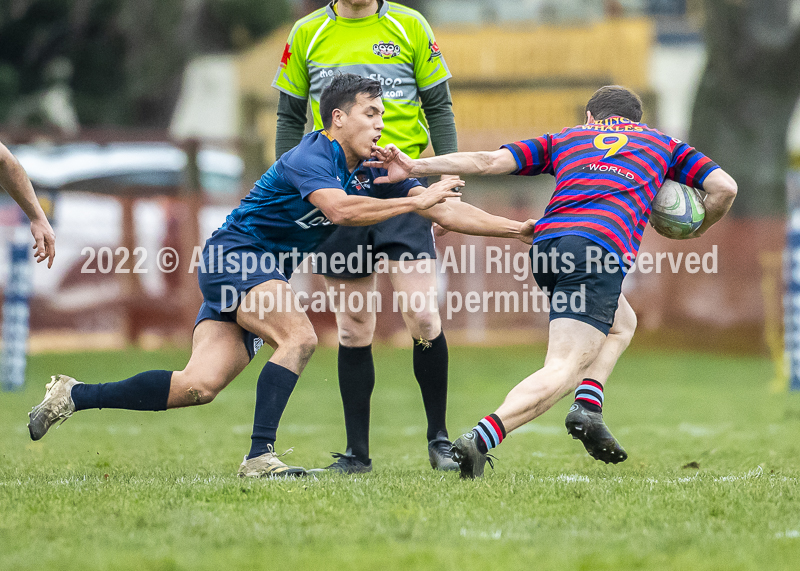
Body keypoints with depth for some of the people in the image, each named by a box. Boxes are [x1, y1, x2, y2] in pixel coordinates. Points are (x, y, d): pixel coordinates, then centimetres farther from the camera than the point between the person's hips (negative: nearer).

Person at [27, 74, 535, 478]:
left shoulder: (374, 171, 6)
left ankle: (74, 396, 5)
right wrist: (415, 201, -33)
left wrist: (518, 229, 3)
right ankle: (259, 454, -27)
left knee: (200, 386, -5)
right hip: (235, 256, -8)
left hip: (267, 273, 8)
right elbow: (338, 208, -38)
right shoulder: (310, 158, -19)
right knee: (299, 337, -28)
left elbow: (446, 211, 7)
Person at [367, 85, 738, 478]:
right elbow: (724, 188, 18)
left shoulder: (567, 138, 31)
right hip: (603, 247, -4)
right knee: (563, 369, -10)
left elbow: (489, 161, 18)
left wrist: (414, 167, 17)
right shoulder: (662, 143, 29)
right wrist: (697, 231, 36)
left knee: (622, 323, 30)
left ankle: (588, 409, 8)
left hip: (547, 238, 4)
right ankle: (480, 440, -31)